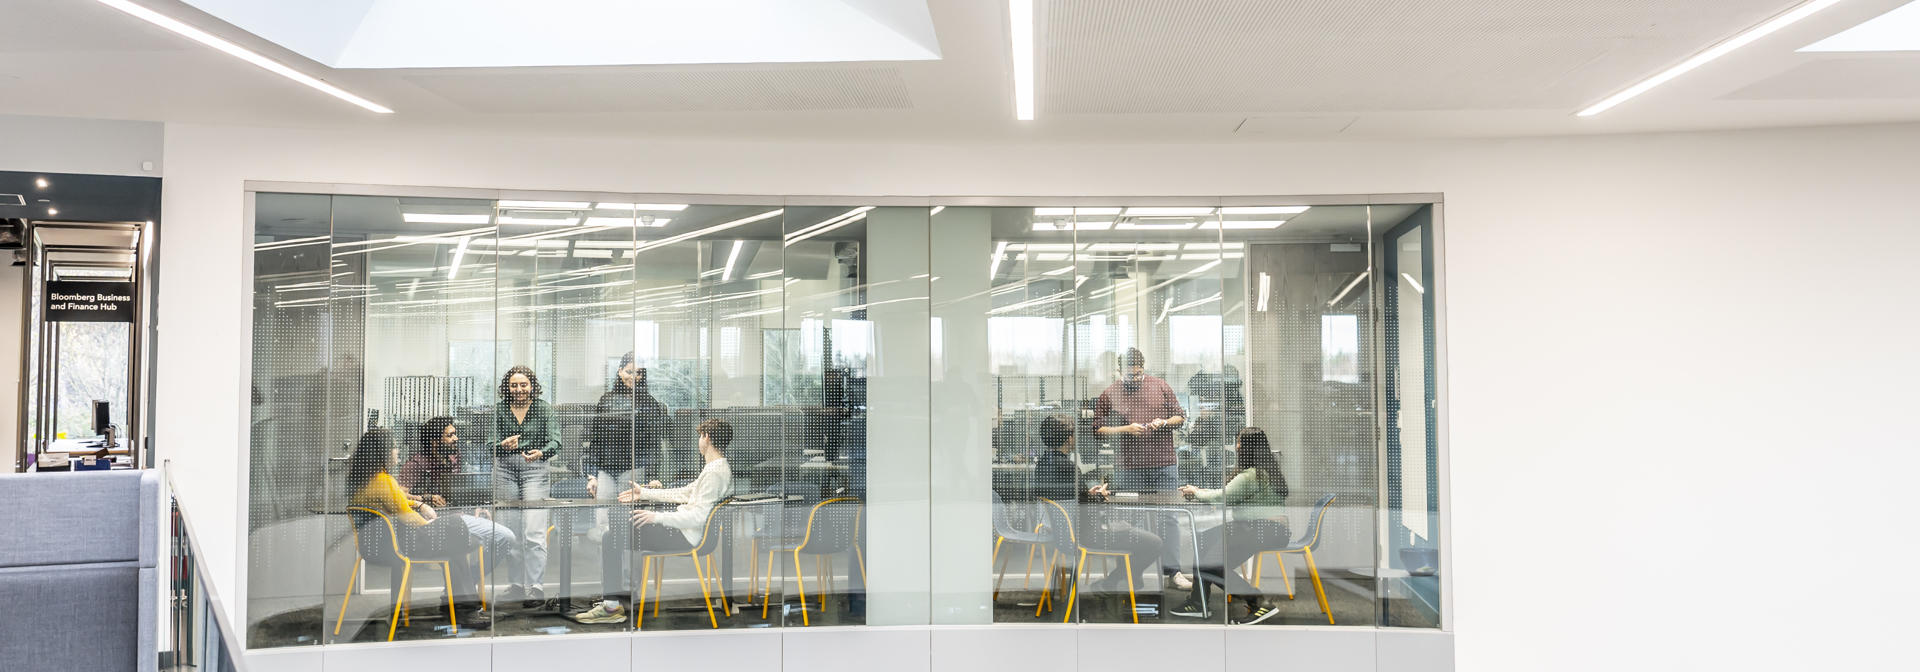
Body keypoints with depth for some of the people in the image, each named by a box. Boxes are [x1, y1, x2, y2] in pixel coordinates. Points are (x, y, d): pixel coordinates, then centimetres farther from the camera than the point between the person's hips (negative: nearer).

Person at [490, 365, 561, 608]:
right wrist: (503, 445, -19)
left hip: (535, 470, -3)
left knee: (534, 532, -11)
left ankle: (534, 586, -8)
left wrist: (540, 453, -27)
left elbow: (555, 442, -6)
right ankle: (517, 584, 19)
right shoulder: (499, 410, 8)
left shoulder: (543, 409, 1)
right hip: (505, 471, 3)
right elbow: (490, 443, 3)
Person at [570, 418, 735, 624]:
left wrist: (657, 517, -22)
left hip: (685, 537, -11)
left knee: (614, 537, -11)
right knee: (622, 522, 19)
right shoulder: (718, 467, 12)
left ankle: (611, 606, -8)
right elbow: (686, 493, 21)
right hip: (682, 525, 11)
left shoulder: (715, 473, -21)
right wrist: (644, 493, 23)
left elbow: (698, 517, -27)